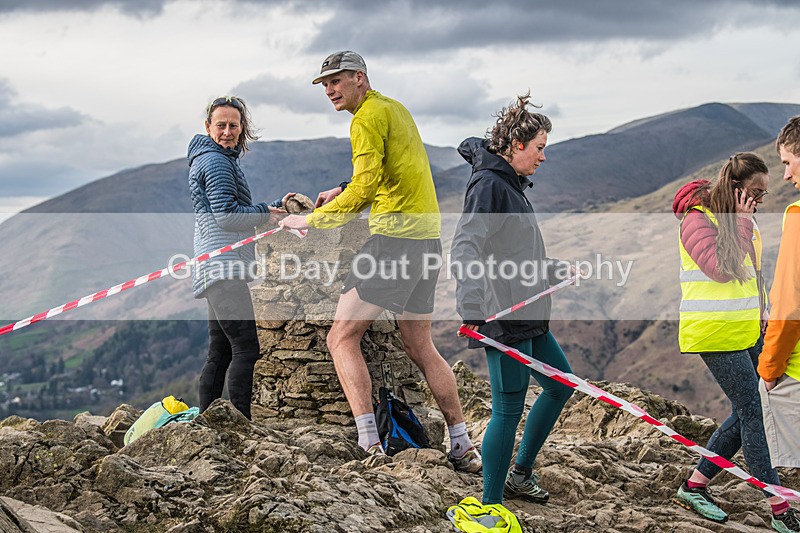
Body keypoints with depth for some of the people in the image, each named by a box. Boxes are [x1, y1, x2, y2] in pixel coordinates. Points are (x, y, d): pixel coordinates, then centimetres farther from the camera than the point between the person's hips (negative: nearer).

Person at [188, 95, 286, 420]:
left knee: (220, 352, 12)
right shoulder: (217, 161, -9)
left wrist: (277, 207, 20)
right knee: (246, 348, -13)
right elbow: (226, 215, -18)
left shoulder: (208, 159, 25)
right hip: (225, 268, -11)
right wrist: (266, 214, -7)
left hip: (218, 269, 11)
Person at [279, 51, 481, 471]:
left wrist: (310, 219, -10)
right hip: (429, 238, 9)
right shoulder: (396, 109, 20)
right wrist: (342, 191, 20)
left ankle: (368, 443, -15)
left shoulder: (367, 117, -8)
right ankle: (463, 448, 18)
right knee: (420, 347, 16)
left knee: (342, 338, -6)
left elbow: (364, 190, -18)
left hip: (394, 238, -9)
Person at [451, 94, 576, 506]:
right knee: (509, 411, -6)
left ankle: (519, 473, 31)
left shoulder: (511, 183, 16)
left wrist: (552, 270, 42)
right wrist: (472, 312, -37)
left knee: (561, 384, 21)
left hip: (527, 316, 11)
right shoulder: (490, 185, -16)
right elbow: (464, 249, -27)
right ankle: (489, 507, 3)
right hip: (503, 318, -11)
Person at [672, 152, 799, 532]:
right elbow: (721, 268, -24)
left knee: (746, 412, 9)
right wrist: (741, 222, -18)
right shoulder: (697, 219, -12)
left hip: (748, 332, 9)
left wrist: (762, 316, 19)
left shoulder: (742, 220, 15)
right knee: (753, 414, -8)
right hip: (716, 333, -9)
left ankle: (694, 486, 19)